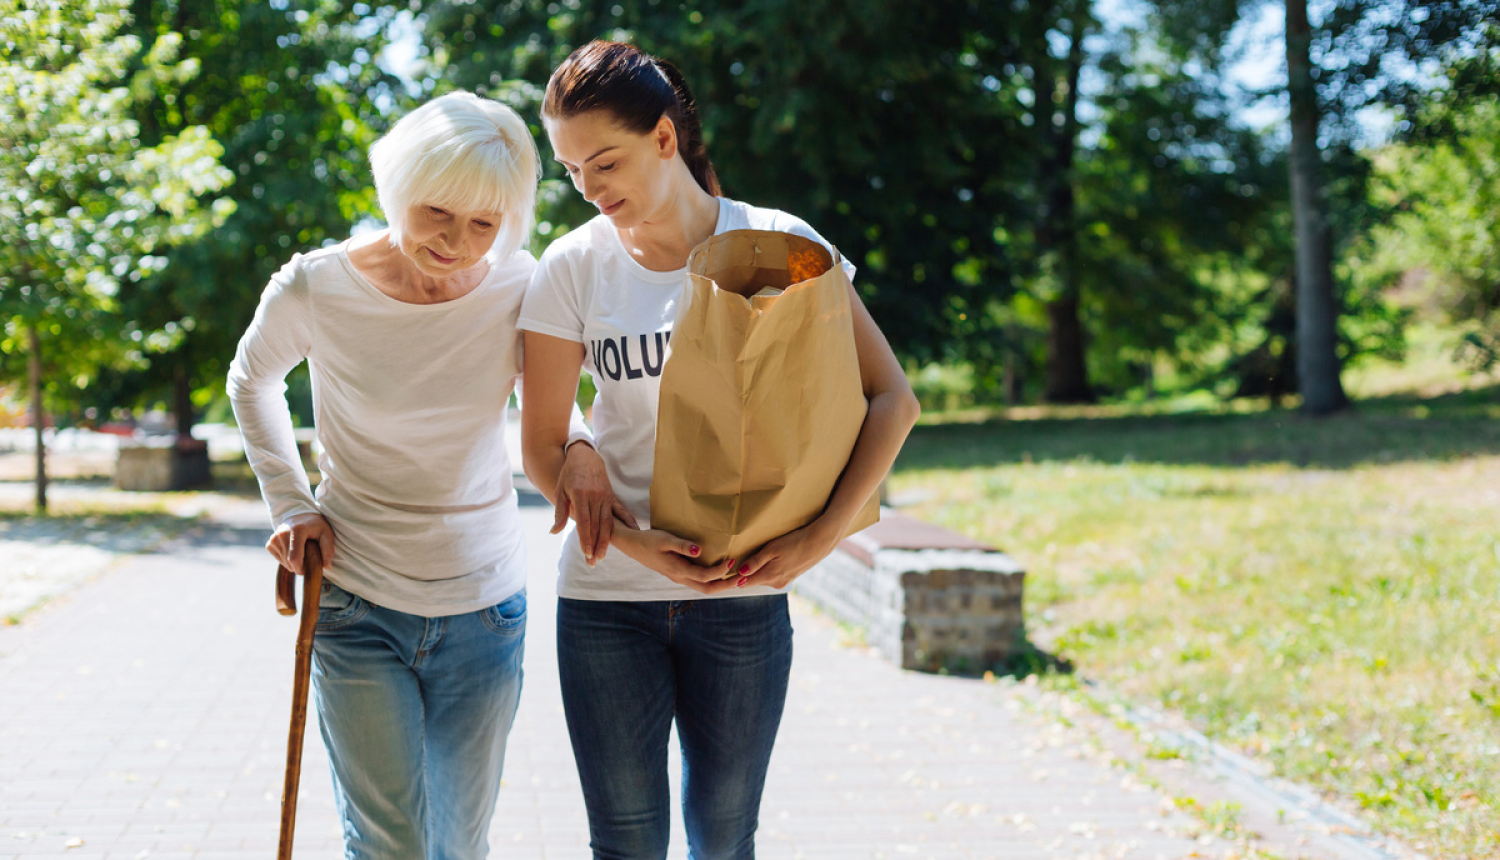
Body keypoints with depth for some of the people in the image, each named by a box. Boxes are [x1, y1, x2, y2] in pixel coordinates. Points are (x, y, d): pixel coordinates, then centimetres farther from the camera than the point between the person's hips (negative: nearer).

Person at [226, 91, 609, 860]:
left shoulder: (517, 289, -8)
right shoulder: (315, 290, -12)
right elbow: (252, 380, 10)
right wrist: (288, 502, 0)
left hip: (484, 605, 2)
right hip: (357, 605, -2)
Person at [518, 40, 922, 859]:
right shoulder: (572, 267, -3)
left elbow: (892, 399, -5)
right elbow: (543, 446, 0)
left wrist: (822, 534, -16)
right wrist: (629, 540, -16)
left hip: (744, 597, 0)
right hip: (606, 597, 0)